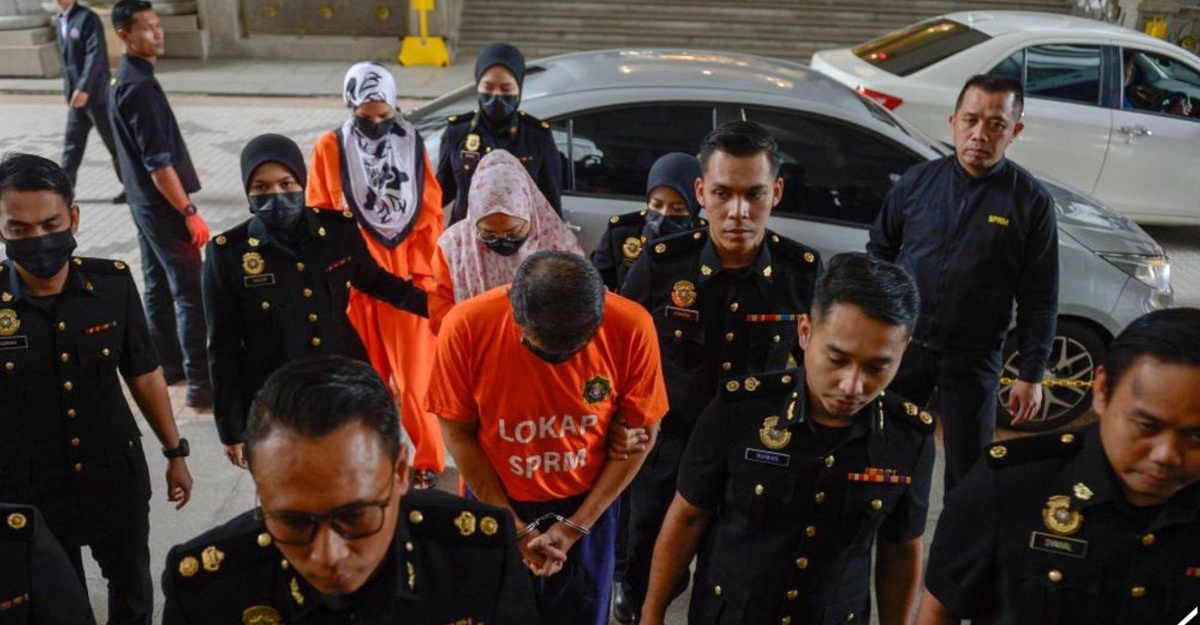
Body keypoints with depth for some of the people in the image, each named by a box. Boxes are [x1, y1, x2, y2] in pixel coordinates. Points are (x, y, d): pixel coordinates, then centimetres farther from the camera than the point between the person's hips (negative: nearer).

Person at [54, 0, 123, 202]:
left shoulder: (88, 18, -12)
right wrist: (69, 89, 16)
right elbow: (67, 58, 18)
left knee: (113, 141, 0)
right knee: (72, 140, 10)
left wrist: (84, 88, -27)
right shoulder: (60, 20, 12)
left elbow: (96, 55, -20)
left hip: (95, 92, -8)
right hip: (75, 93, 8)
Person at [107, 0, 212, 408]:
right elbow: (158, 163, -24)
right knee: (190, 293, -6)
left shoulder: (125, 79, 10)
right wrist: (189, 213, -19)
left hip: (143, 202, 10)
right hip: (162, 205, -10)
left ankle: (167, 364, 30)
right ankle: (201, 383, -2)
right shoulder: (140, 86, -21)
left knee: (158, 286, 18)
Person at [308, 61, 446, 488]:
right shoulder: (329, 148, 0)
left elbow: (431, 215, 4)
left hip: (408, 280, 0)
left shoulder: (412, 145, 3)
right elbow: (319, 219, 3)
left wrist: (415, 269, -3)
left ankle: (428, 460, 18)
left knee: (414, 378, 1)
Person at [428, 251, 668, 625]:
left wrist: (575, 525, -9)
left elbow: (640, 434, -10)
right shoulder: (466, 326, -24)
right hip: (496, 506, 0)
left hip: (587, 506, 0)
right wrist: (514, 527, -8)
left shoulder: (631, 328, -23)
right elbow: (458, 433, -11)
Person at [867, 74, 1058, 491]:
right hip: (901, 344, 2)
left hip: (973, 361, -2)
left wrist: (1031, 375, -6)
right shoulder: (918, 181, -1)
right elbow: (879, 251, 9)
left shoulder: (1032, 202, -7)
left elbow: (1039, 299, -4)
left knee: (969, 472, 8)